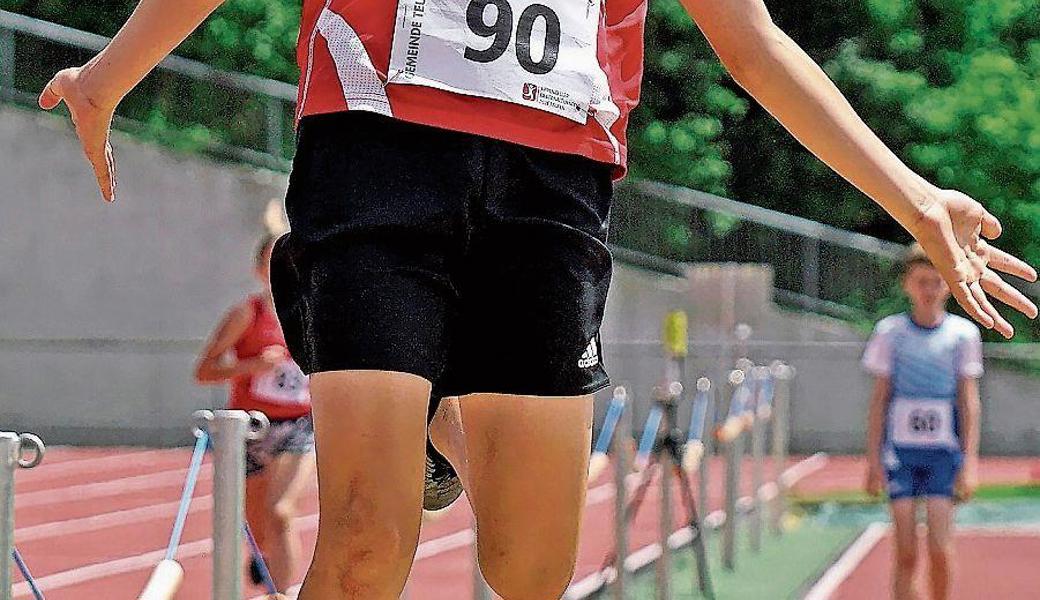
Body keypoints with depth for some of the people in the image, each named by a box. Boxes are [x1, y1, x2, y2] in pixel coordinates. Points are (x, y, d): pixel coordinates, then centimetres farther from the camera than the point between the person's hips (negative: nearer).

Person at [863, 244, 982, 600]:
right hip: (900, 449, 0)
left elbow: (969, 401, 3)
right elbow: (879, 398, 6)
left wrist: (970, 461, -3)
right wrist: (873, 459, 2)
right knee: (906, 553, -4)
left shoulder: (963, 333, 2)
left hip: (944, 450, 0)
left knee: (941, 550, -8)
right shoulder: (890, 331, 3)